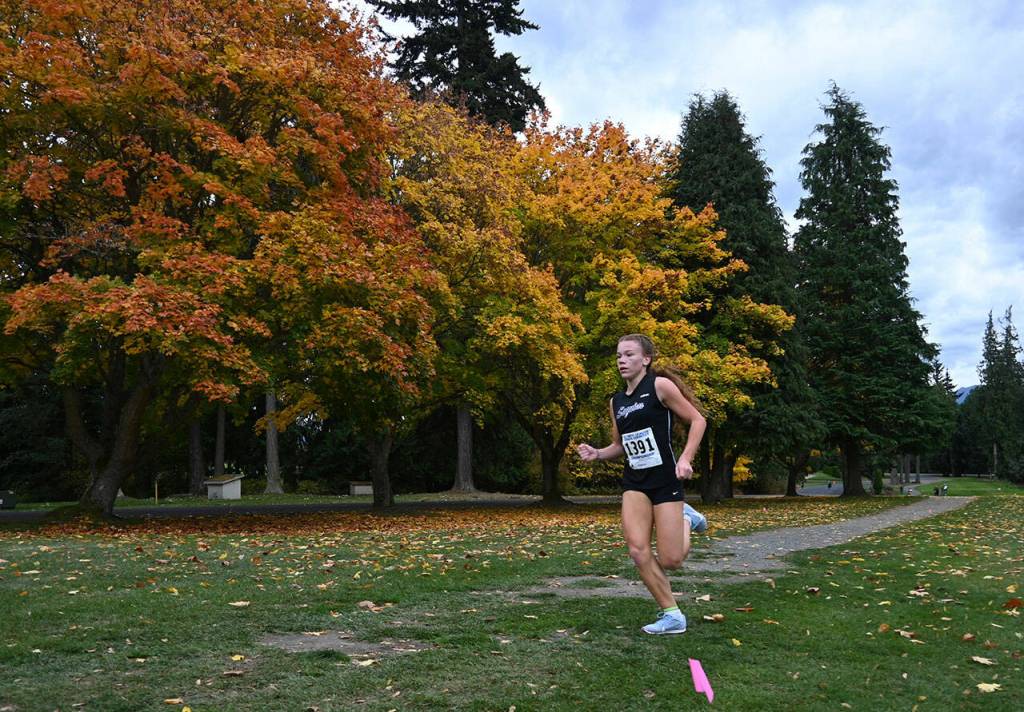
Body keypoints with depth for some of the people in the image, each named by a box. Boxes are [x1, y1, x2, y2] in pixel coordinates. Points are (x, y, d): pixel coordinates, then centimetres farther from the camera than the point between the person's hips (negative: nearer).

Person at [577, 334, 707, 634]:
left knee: (670, 561, -4)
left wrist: (685, 459, -16)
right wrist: (597, 453, 1)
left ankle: (686, 520, 27)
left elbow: (697, 420, -6)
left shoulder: (660, 385, -9)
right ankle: (672, 615, 6)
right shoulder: (616, 401, 10)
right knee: (638, 551, -11)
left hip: (665, 480, -5)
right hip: (634, 482, 5)